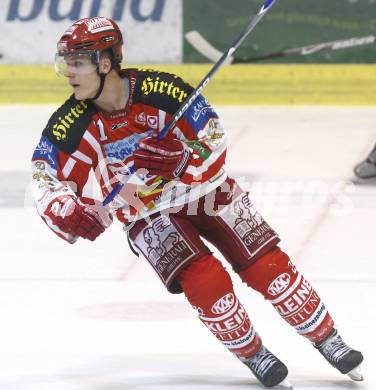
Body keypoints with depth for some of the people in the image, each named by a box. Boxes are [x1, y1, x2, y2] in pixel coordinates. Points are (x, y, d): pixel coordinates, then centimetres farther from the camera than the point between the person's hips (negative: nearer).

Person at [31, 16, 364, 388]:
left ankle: (328, 341, 9)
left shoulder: (159, 90, -25)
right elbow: (46, 180, -12)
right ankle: (252, 354, 1)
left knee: (267, 264, -6)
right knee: (203, 278, -21)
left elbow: (212, 137, -18)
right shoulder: (71, 124, -19)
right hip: (146, 213, 1)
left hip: (201, 188, -1)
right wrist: (66, 212, -32)